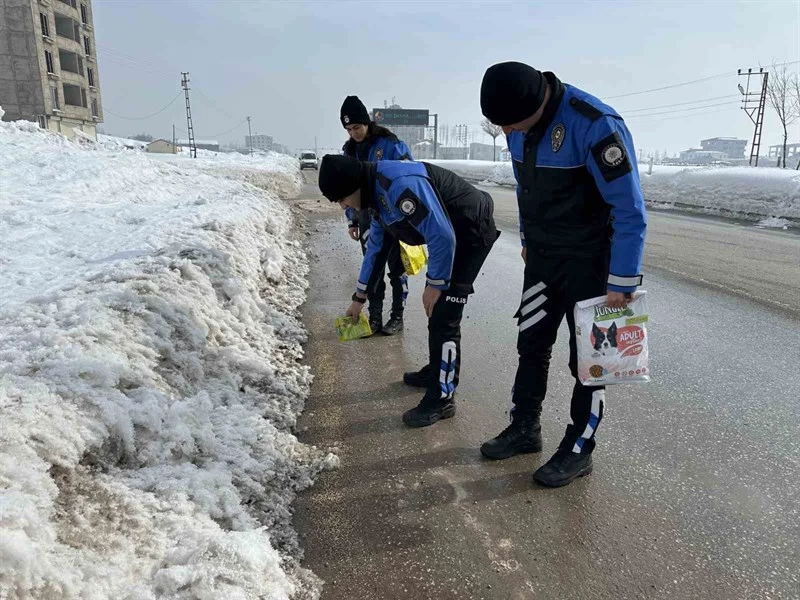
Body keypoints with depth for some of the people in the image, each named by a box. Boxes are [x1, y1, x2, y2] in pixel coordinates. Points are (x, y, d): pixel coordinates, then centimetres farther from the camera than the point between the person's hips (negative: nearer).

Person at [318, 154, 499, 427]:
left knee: (444, 315, -10)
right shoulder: (377, 193, 5)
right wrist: (359, 297, 23)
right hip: (451, 234, 10)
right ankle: (437, 370, 37)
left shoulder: (400, 185, -29)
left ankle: (441, 399, 2)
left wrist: (435, 284, -16)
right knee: (434, 309, 19)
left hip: (472, 231, -10)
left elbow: (442, 237, -29)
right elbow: (375, 246, 18)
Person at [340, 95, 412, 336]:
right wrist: (352, 220, 11)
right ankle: (374, 315, 18)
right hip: (367, 219, 5)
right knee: (372, 267, 9)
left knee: (396, 267, 4)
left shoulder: (390, 144, -13)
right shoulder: (349, 150, 6)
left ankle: (397, 316, 15)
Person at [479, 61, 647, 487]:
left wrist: (622, 284, -20)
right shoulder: (519, 123, -3)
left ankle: (578, 451, 21)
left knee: (587, 358, 5)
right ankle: (524, 429, 32)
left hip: (589, 261, -7)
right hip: (541, 257, 7)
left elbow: (630, 211, -23)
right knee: (530, 345, 14)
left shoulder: (595, 125, -26)